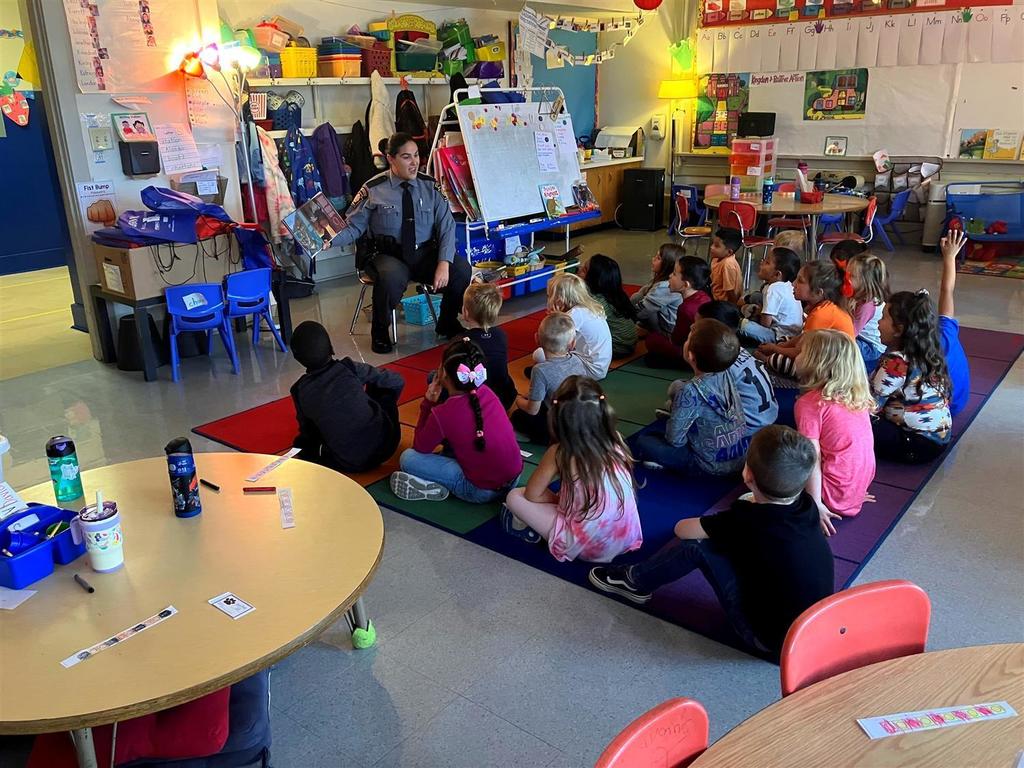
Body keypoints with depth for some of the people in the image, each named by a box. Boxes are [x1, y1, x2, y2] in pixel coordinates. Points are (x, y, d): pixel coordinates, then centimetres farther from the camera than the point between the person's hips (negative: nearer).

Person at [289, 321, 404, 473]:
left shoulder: (300, 391, -5)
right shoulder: (350, 368, -9)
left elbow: (306, 429, 11)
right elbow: (397, 382, 1)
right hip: (385, 445, -2)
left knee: (301, 443, 28)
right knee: (383, 387, 22)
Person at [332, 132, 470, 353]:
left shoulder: (430, 187, 3)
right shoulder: (373, 190, -3)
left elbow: (447, 227, -2)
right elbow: (353, 227, -2)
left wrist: (444, 264, -17)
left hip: (426, 254, 3)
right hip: (389, 256, -3)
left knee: (462, 269, -23)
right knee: (391, 277, -37)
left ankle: (447, 323, 5)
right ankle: (380, 331, -8)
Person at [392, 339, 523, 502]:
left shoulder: (443, 414, -20)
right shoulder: (486, 392, -2)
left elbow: (420, 448, -1)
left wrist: (428, 403, -1)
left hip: (482, 491, -7)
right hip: (514, 478, 7)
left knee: (407, 457, -3)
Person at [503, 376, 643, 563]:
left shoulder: (559, 453, -17)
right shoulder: (615, 440, -6)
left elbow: (531, 495, -5)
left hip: (587, 548, -5)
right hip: (626, 539, 5)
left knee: (514, 497, 3)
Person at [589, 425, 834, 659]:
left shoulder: (747, 520, -24)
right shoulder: (808, 505, -8)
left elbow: (682, 529, -9)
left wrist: (716, 524, 10)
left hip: (776, 643, -7)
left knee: (696, 541, -8)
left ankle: (636, 582, 14)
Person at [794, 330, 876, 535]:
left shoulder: (809, 403, -18)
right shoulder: (858, 396, 1)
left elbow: (812, 458, -19)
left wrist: (815, 504, -15)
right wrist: (855, 492, 16)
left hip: (835, 496, -7)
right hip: (858, 488, 7)